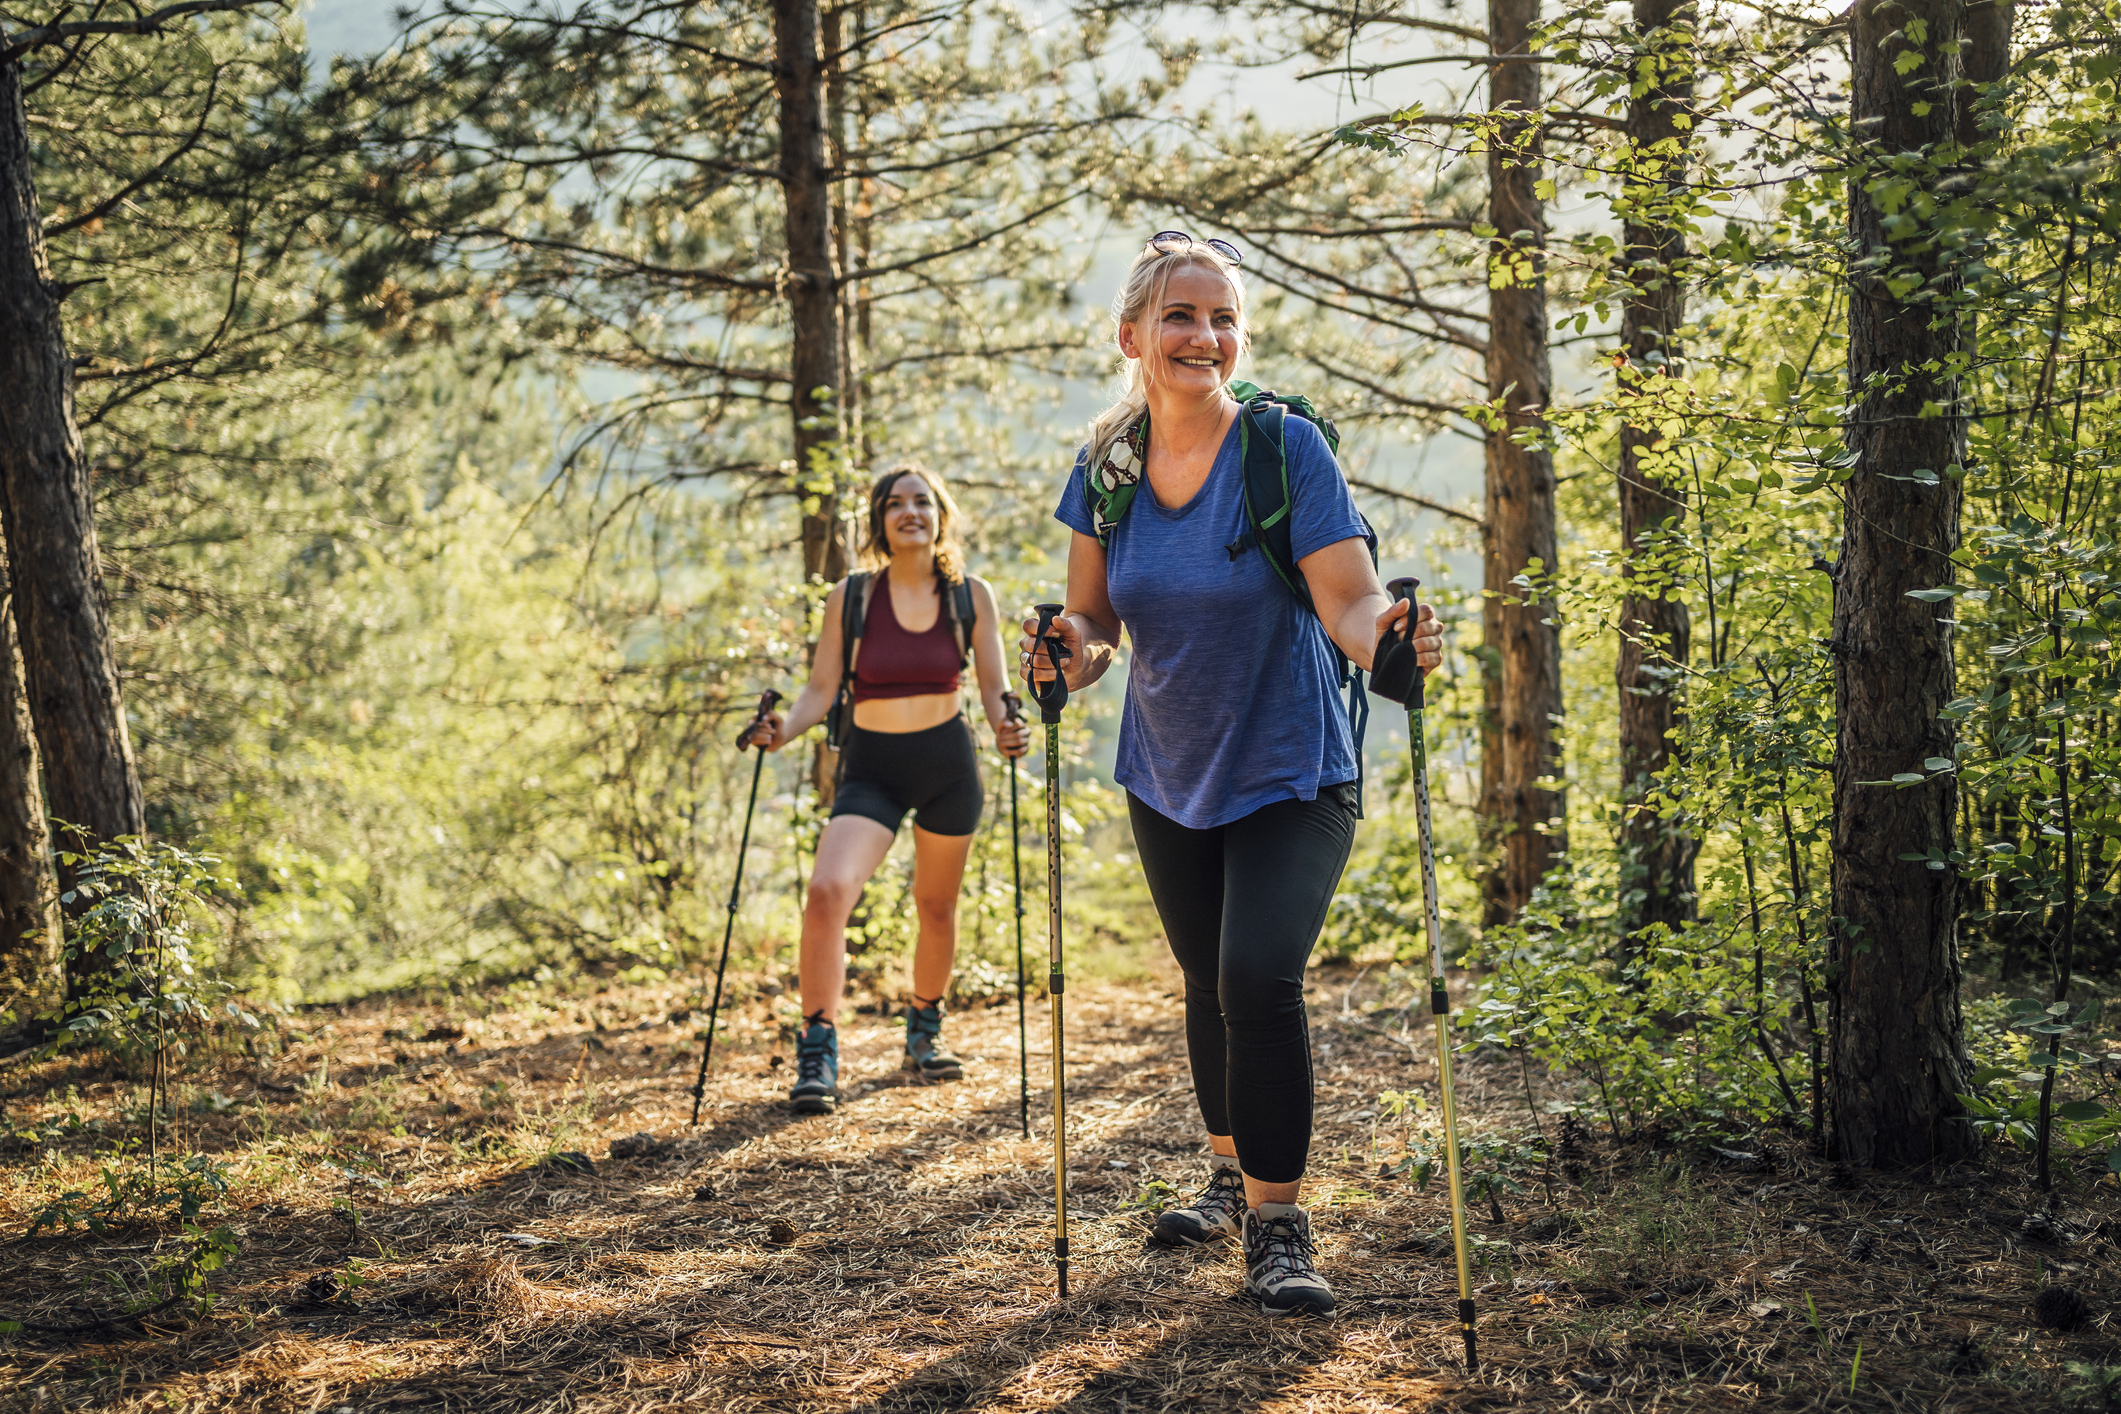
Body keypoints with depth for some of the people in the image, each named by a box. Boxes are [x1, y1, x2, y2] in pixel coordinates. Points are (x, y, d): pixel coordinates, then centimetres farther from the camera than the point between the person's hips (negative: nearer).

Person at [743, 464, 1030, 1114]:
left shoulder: (970, 596, -1)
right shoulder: (850, 597, -3)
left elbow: (995, 688, 1)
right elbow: (820, 689, -3)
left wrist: (1006, 728, -20)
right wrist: (785, 728, -22)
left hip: (949, 765, 2)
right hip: (870, 768, -1)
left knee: (936, 906, 14)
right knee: (827, 890, -23)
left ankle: (925, 1032, 38)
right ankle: (817, 1055, -16)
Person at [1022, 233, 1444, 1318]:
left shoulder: (1286, 448, -16)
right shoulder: (1106, 466, -4)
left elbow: (1349, 600, -21)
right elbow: (1092, 622, 3)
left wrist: (1387, 635, -43)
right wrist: (1071, 654, -19)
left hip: (1290, 777, -4)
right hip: (1168, 779, 4)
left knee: (1260, 977, -17)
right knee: (1209, 980, 16)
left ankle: (1276, 1221, -2)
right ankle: (1230, 1172, 38)